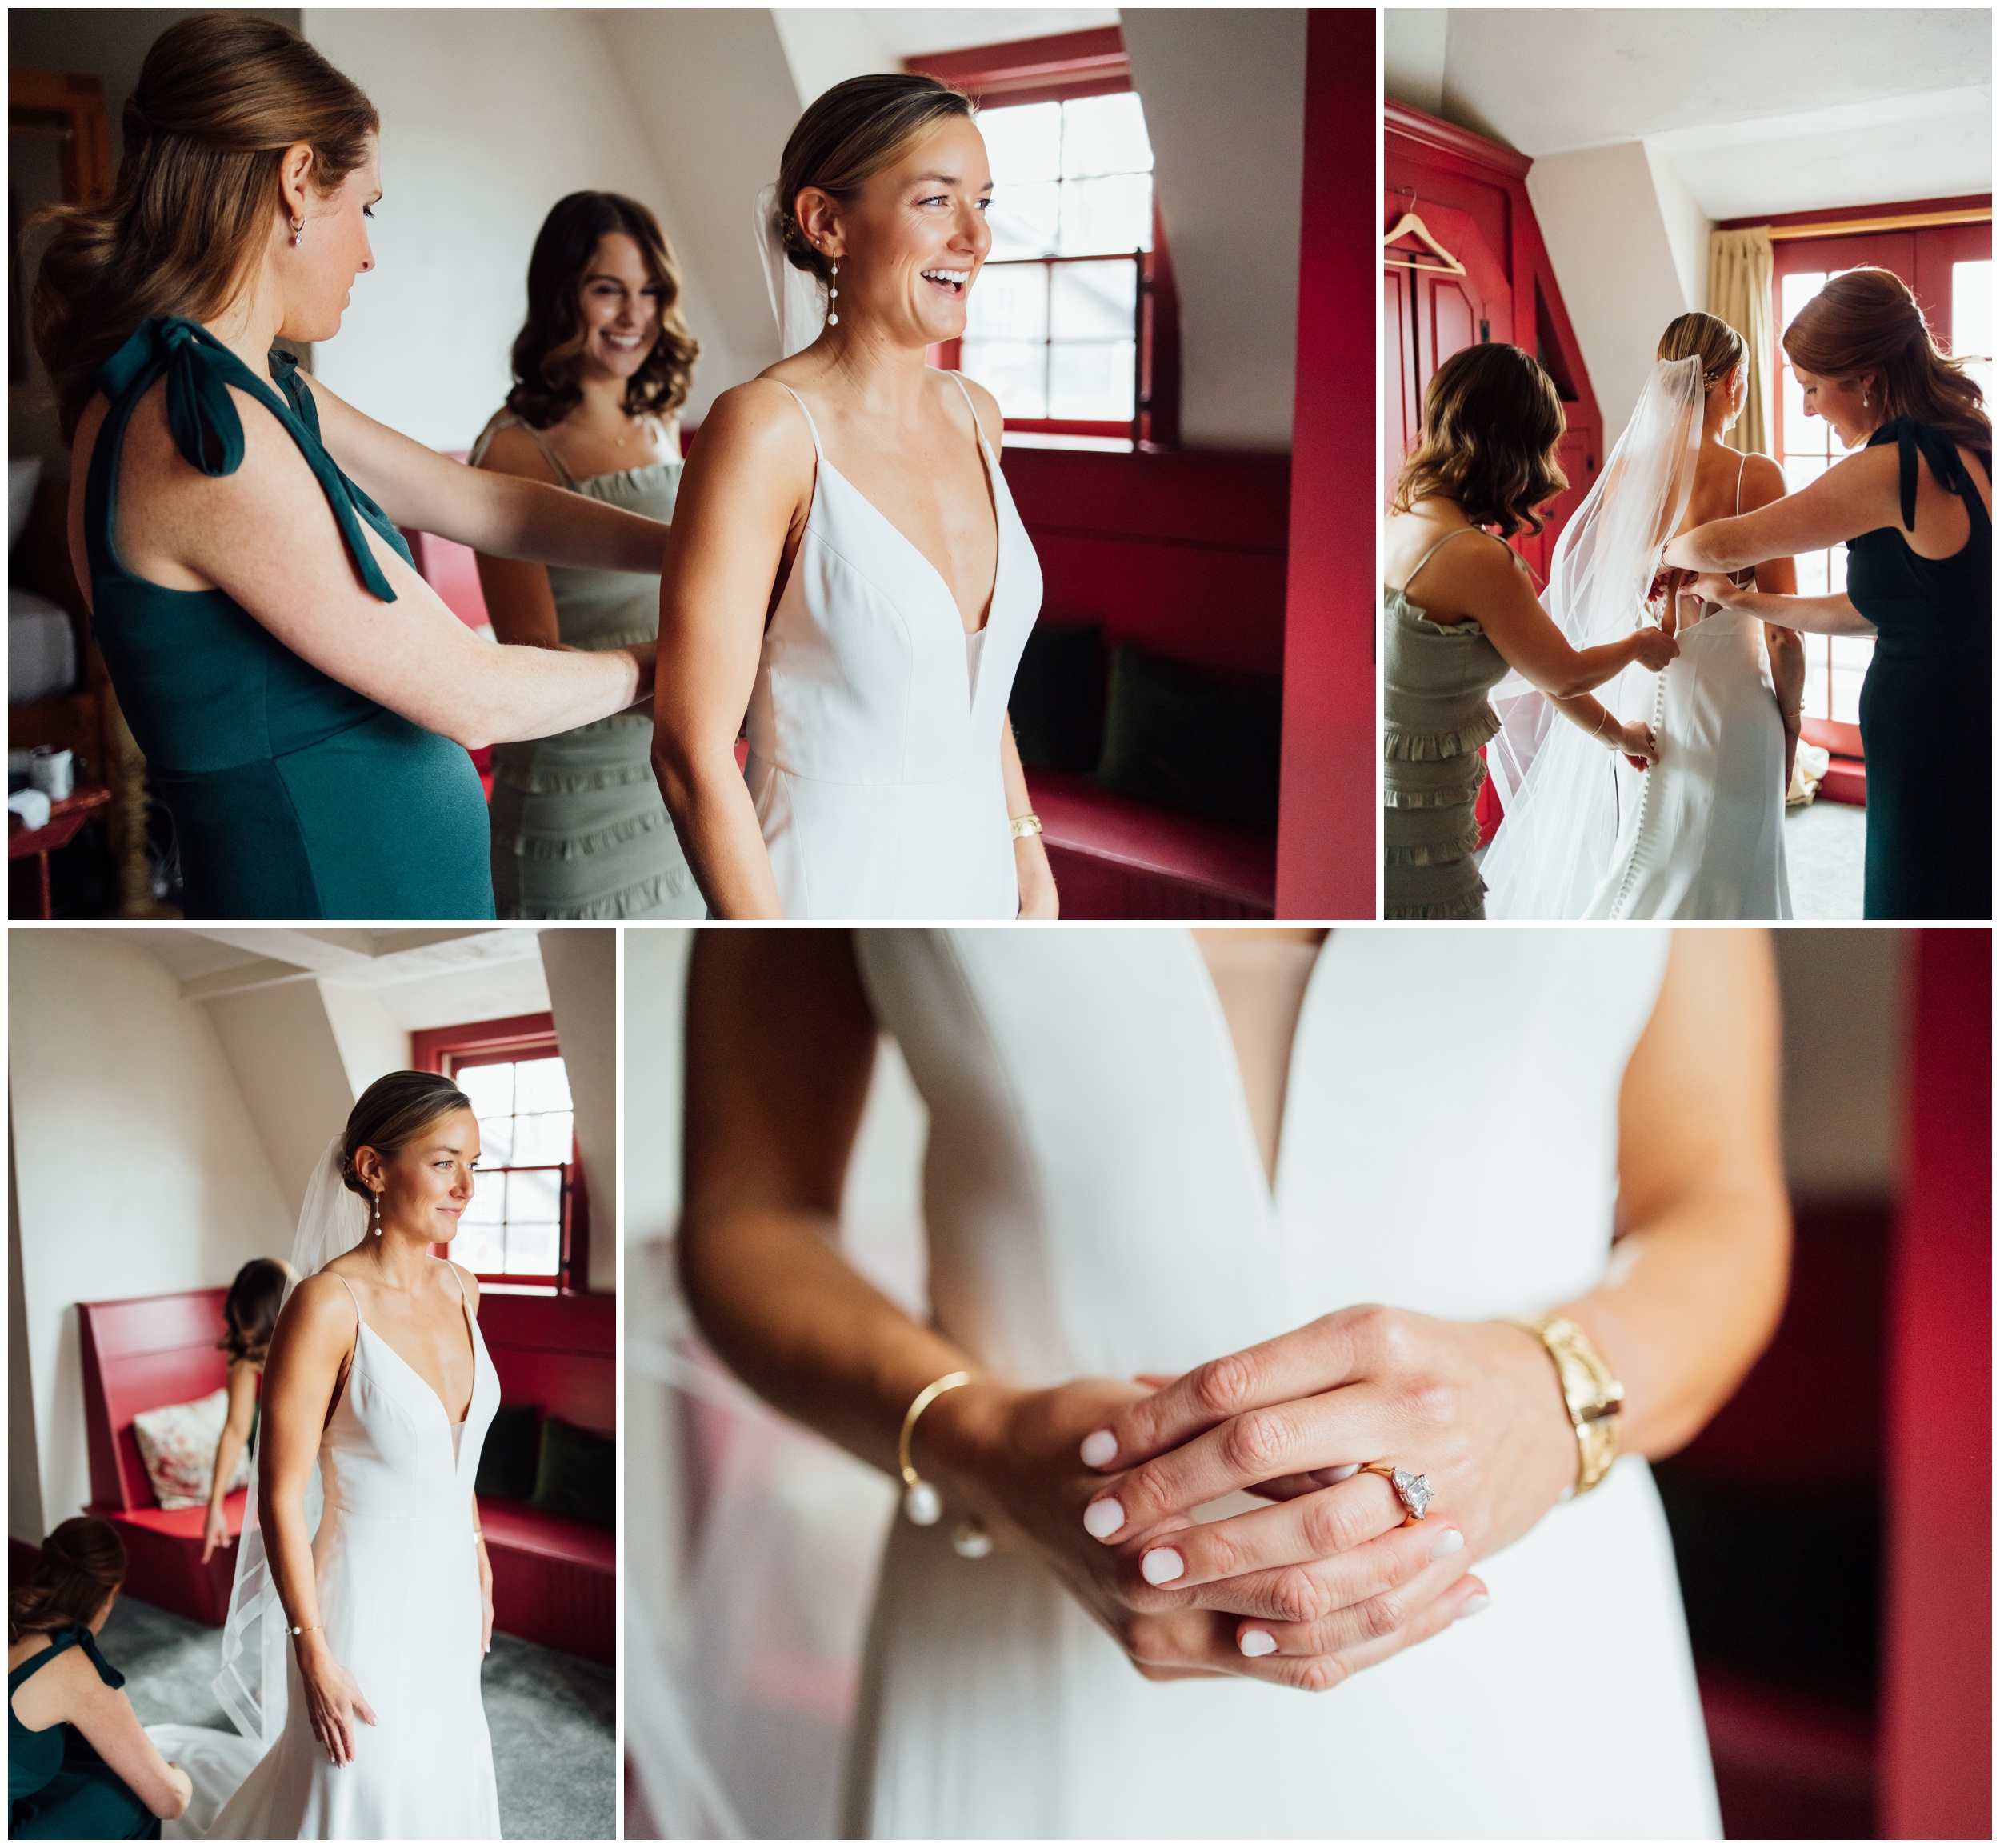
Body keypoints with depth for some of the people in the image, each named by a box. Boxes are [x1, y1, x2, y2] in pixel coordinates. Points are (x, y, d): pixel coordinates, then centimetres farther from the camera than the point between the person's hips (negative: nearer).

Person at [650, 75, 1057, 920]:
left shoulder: (974, 415, 5)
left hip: (973, 875, 7)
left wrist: (1028, 856, 15)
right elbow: (692, 752, -17)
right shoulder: (768, 429, -16)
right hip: (820, 887, -6)